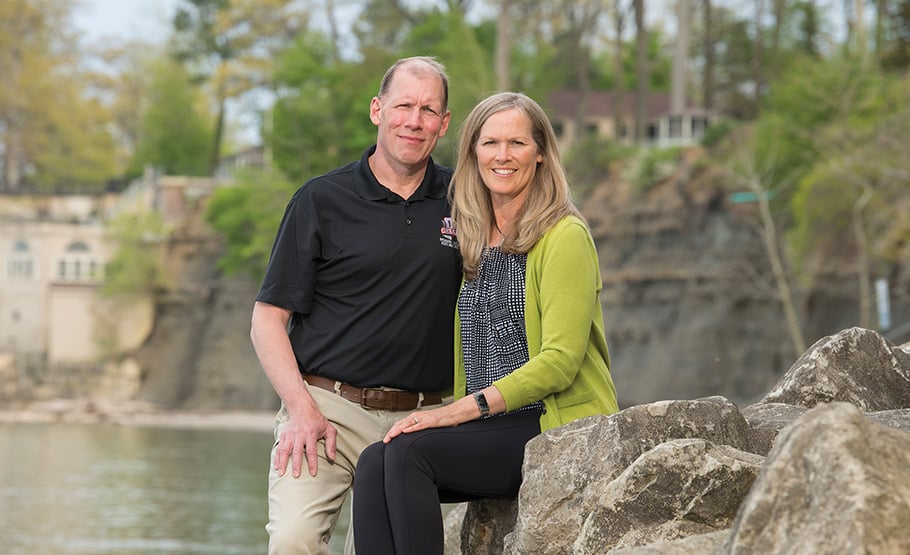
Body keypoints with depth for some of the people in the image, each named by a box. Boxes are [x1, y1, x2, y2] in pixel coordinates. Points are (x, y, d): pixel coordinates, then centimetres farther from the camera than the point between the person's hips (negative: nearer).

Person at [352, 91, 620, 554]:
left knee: (408, 452, -26)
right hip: (491, 430, 6)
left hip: (559, 429, -6)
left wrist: (466, 409, -19)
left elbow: (560, 360, -13)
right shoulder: (472, 244, 18)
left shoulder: (565, 236, -5)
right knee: (374, 463, -20)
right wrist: (448, 410, 1)